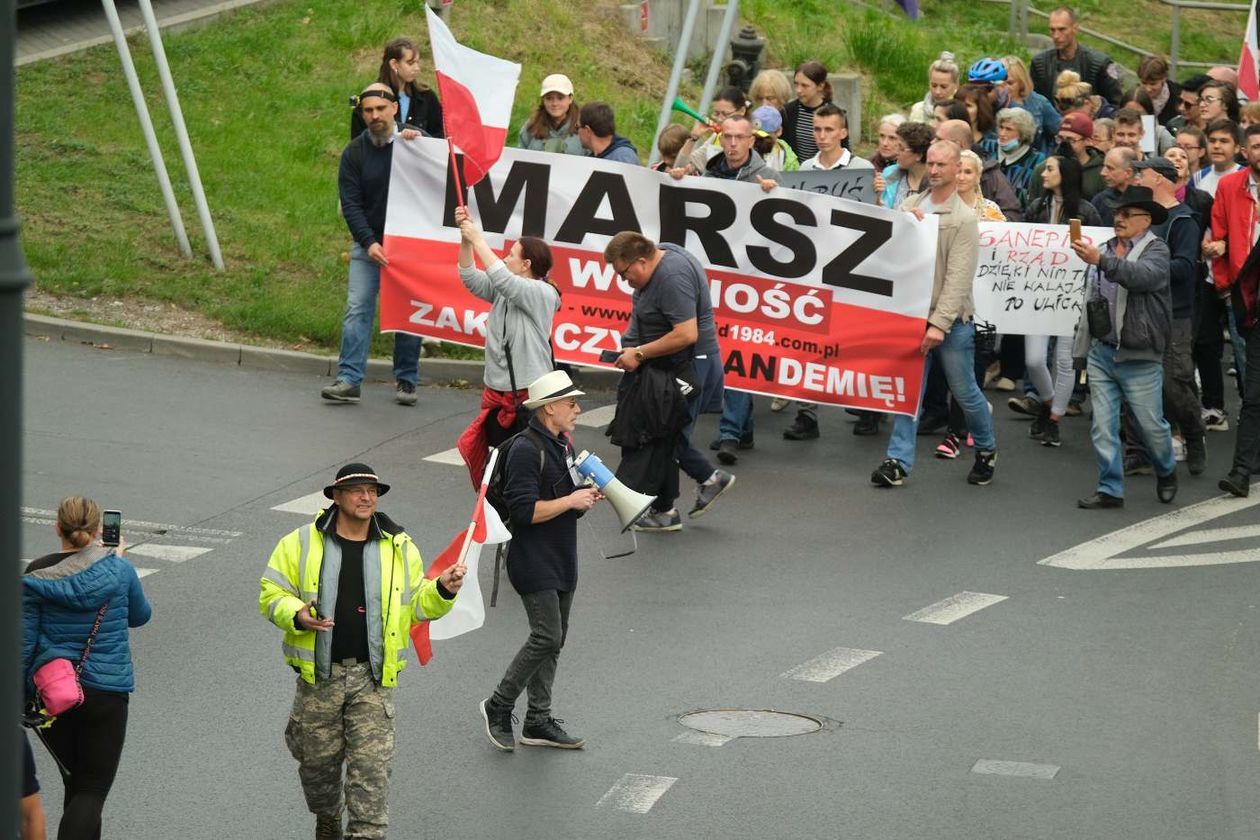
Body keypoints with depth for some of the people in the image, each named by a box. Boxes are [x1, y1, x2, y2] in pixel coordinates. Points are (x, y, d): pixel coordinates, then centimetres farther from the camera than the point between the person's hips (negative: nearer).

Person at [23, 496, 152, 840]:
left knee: (74, 783, 19)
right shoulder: (118, 569, -5)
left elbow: (24, 642, -6)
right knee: (93, 789, -1)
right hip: (106, 691, -2)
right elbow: (140, 616, 14)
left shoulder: (37, 576, -6)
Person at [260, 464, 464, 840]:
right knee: (319, 760, 14)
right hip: (319, 674, 0)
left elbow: (415, 604, 12)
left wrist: (442, 591, -8)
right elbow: (272, 594, 1)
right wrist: (297, 616, -19)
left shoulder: (399, 548, 4)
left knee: (372, 765, -8)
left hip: (373, 677, 0)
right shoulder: (302, 543, -3)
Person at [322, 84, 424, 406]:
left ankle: (406, 381, 13)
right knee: (357, 309, -8)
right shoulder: (355, 152, 1)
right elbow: (350, 204, -2)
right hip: (368, 244, 1)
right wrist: (369, 242, -14)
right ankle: (349, 380, -11)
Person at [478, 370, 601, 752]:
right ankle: (499, 706, 1)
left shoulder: (562, 445, 14)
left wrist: (585, 499, 4)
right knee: (547, 637, -14)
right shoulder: (526, 449, -17)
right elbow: (525, 510, -23)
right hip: (534, 561, -10)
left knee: (552, 640, 10)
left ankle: (538, 721, 16)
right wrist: (571, 501, -18)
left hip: (561, 562, 10)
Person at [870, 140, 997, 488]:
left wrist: (939, 324, -20)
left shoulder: (963, 219, -10)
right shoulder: (910, 205, 7)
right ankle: (898, 461, 2)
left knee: (964, 391, 8)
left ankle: (986, 449, 29)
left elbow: (959, 277, -15)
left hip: (951, 321, -4)